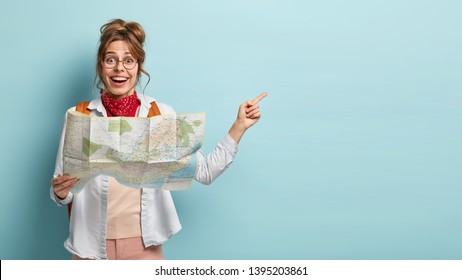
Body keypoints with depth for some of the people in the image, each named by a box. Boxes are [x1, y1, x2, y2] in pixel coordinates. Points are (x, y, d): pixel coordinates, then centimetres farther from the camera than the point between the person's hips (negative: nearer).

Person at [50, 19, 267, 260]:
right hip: (91, 246, 0)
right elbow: (62, 193, 0)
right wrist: (61, 191, -22)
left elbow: (205, 172, -3)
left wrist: (239, 125, -7)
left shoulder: (162, 114, -1)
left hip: (143, 245, 1)